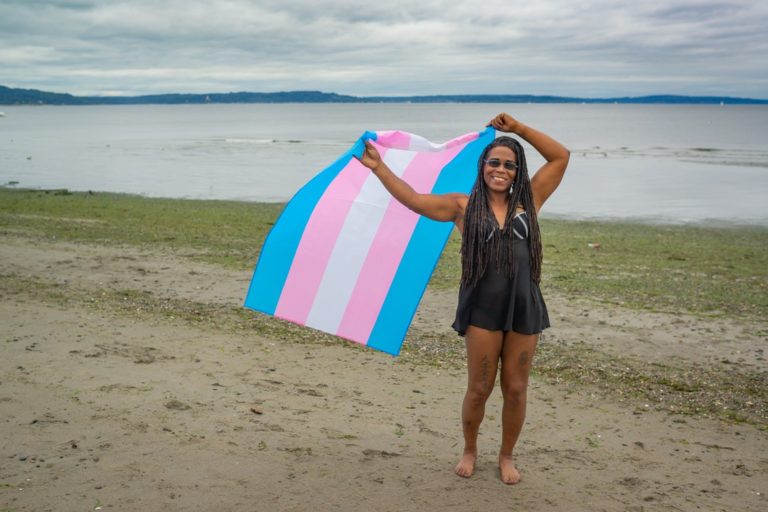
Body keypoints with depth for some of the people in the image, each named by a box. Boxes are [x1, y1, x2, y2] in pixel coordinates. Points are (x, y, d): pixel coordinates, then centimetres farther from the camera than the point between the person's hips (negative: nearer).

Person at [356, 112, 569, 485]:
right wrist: (378, 167, -5)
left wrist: (519, 128, 5)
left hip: (524, 307, 2)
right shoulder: (464, 207, 3)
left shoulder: (528, 201, 7)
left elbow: (561, 157, 8)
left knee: (516, 388, 10)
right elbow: (413, 200, -1)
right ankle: (469, 450, 31)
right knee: (479, 388, 7)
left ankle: (506, 455, 29)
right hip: (482, 308, -1)